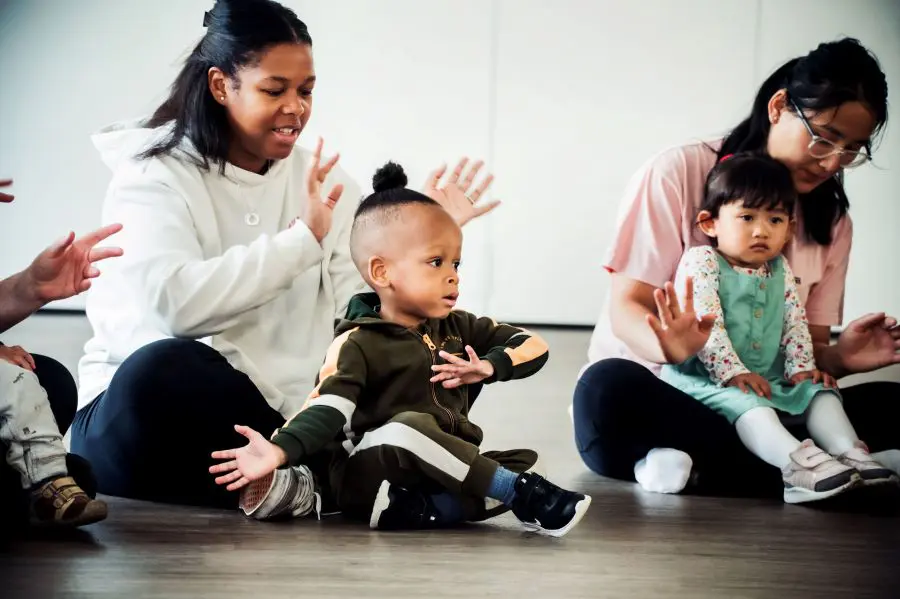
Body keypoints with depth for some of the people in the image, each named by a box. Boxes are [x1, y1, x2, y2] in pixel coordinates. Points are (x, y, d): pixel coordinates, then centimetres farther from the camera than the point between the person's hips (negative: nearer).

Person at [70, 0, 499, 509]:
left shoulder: (323, 181, 10)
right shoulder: (155, 173, -4)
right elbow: (175, 302, -24)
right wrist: (302, 238, -20)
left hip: (275, 416, 4)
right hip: (146, 400, -3)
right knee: (165, 367, -39)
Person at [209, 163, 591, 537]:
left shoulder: (456, 329, 12)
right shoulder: (359, 344, -7)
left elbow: (534, 346, 14)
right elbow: (325, 411, -19)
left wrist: (490, 366, -6)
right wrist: (279, 451, -38)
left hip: (447, 469, 7)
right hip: (370, 475, -7)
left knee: (522, 462, -13)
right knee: (408, 427, -36)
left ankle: (410, 509, -29)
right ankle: (521, 494, -31)